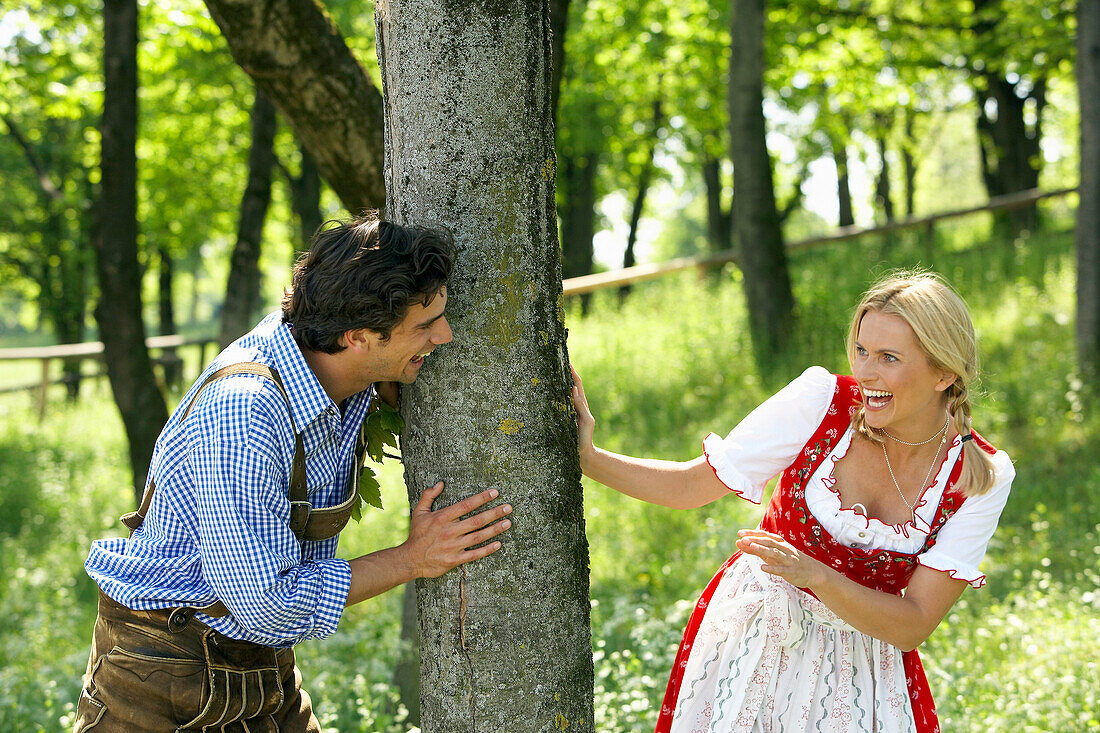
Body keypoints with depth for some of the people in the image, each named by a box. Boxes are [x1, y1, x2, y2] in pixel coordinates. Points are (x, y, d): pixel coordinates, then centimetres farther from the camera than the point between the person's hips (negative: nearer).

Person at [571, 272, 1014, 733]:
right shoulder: (822, 399, -17)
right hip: (753, 639, 0)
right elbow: (690, 486, -10)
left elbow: (912, 627, -18)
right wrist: (588, 458, -22)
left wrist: (813, 574, -32)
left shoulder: (981, 478, -15)